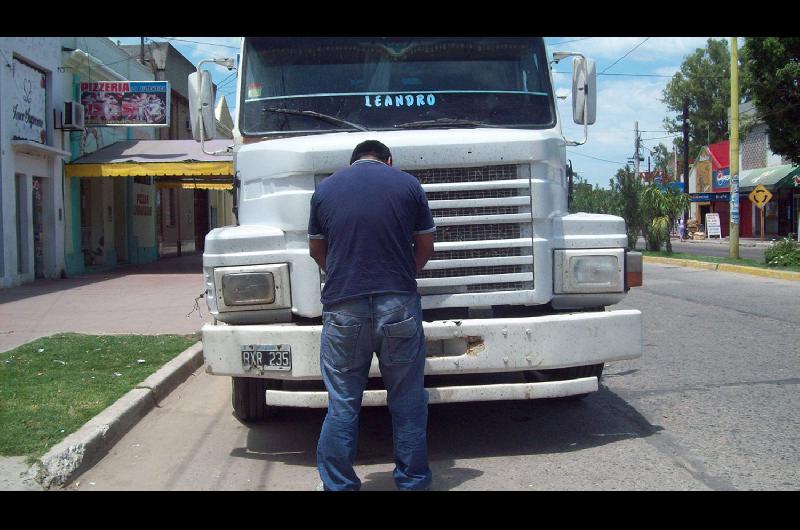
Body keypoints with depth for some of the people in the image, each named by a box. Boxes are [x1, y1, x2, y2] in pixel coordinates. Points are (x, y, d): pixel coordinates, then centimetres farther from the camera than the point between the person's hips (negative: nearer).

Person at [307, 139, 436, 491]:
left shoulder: (325, 189, 8)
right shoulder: (408, 185, 6)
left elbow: (317, 250, 16)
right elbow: (425, 247, 11)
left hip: (343, 307, 1)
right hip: (399, 304, 0)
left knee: (342, 404, 7)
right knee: (407, 402, 9)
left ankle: (338, 485, 15)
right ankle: (412, 483, 18)